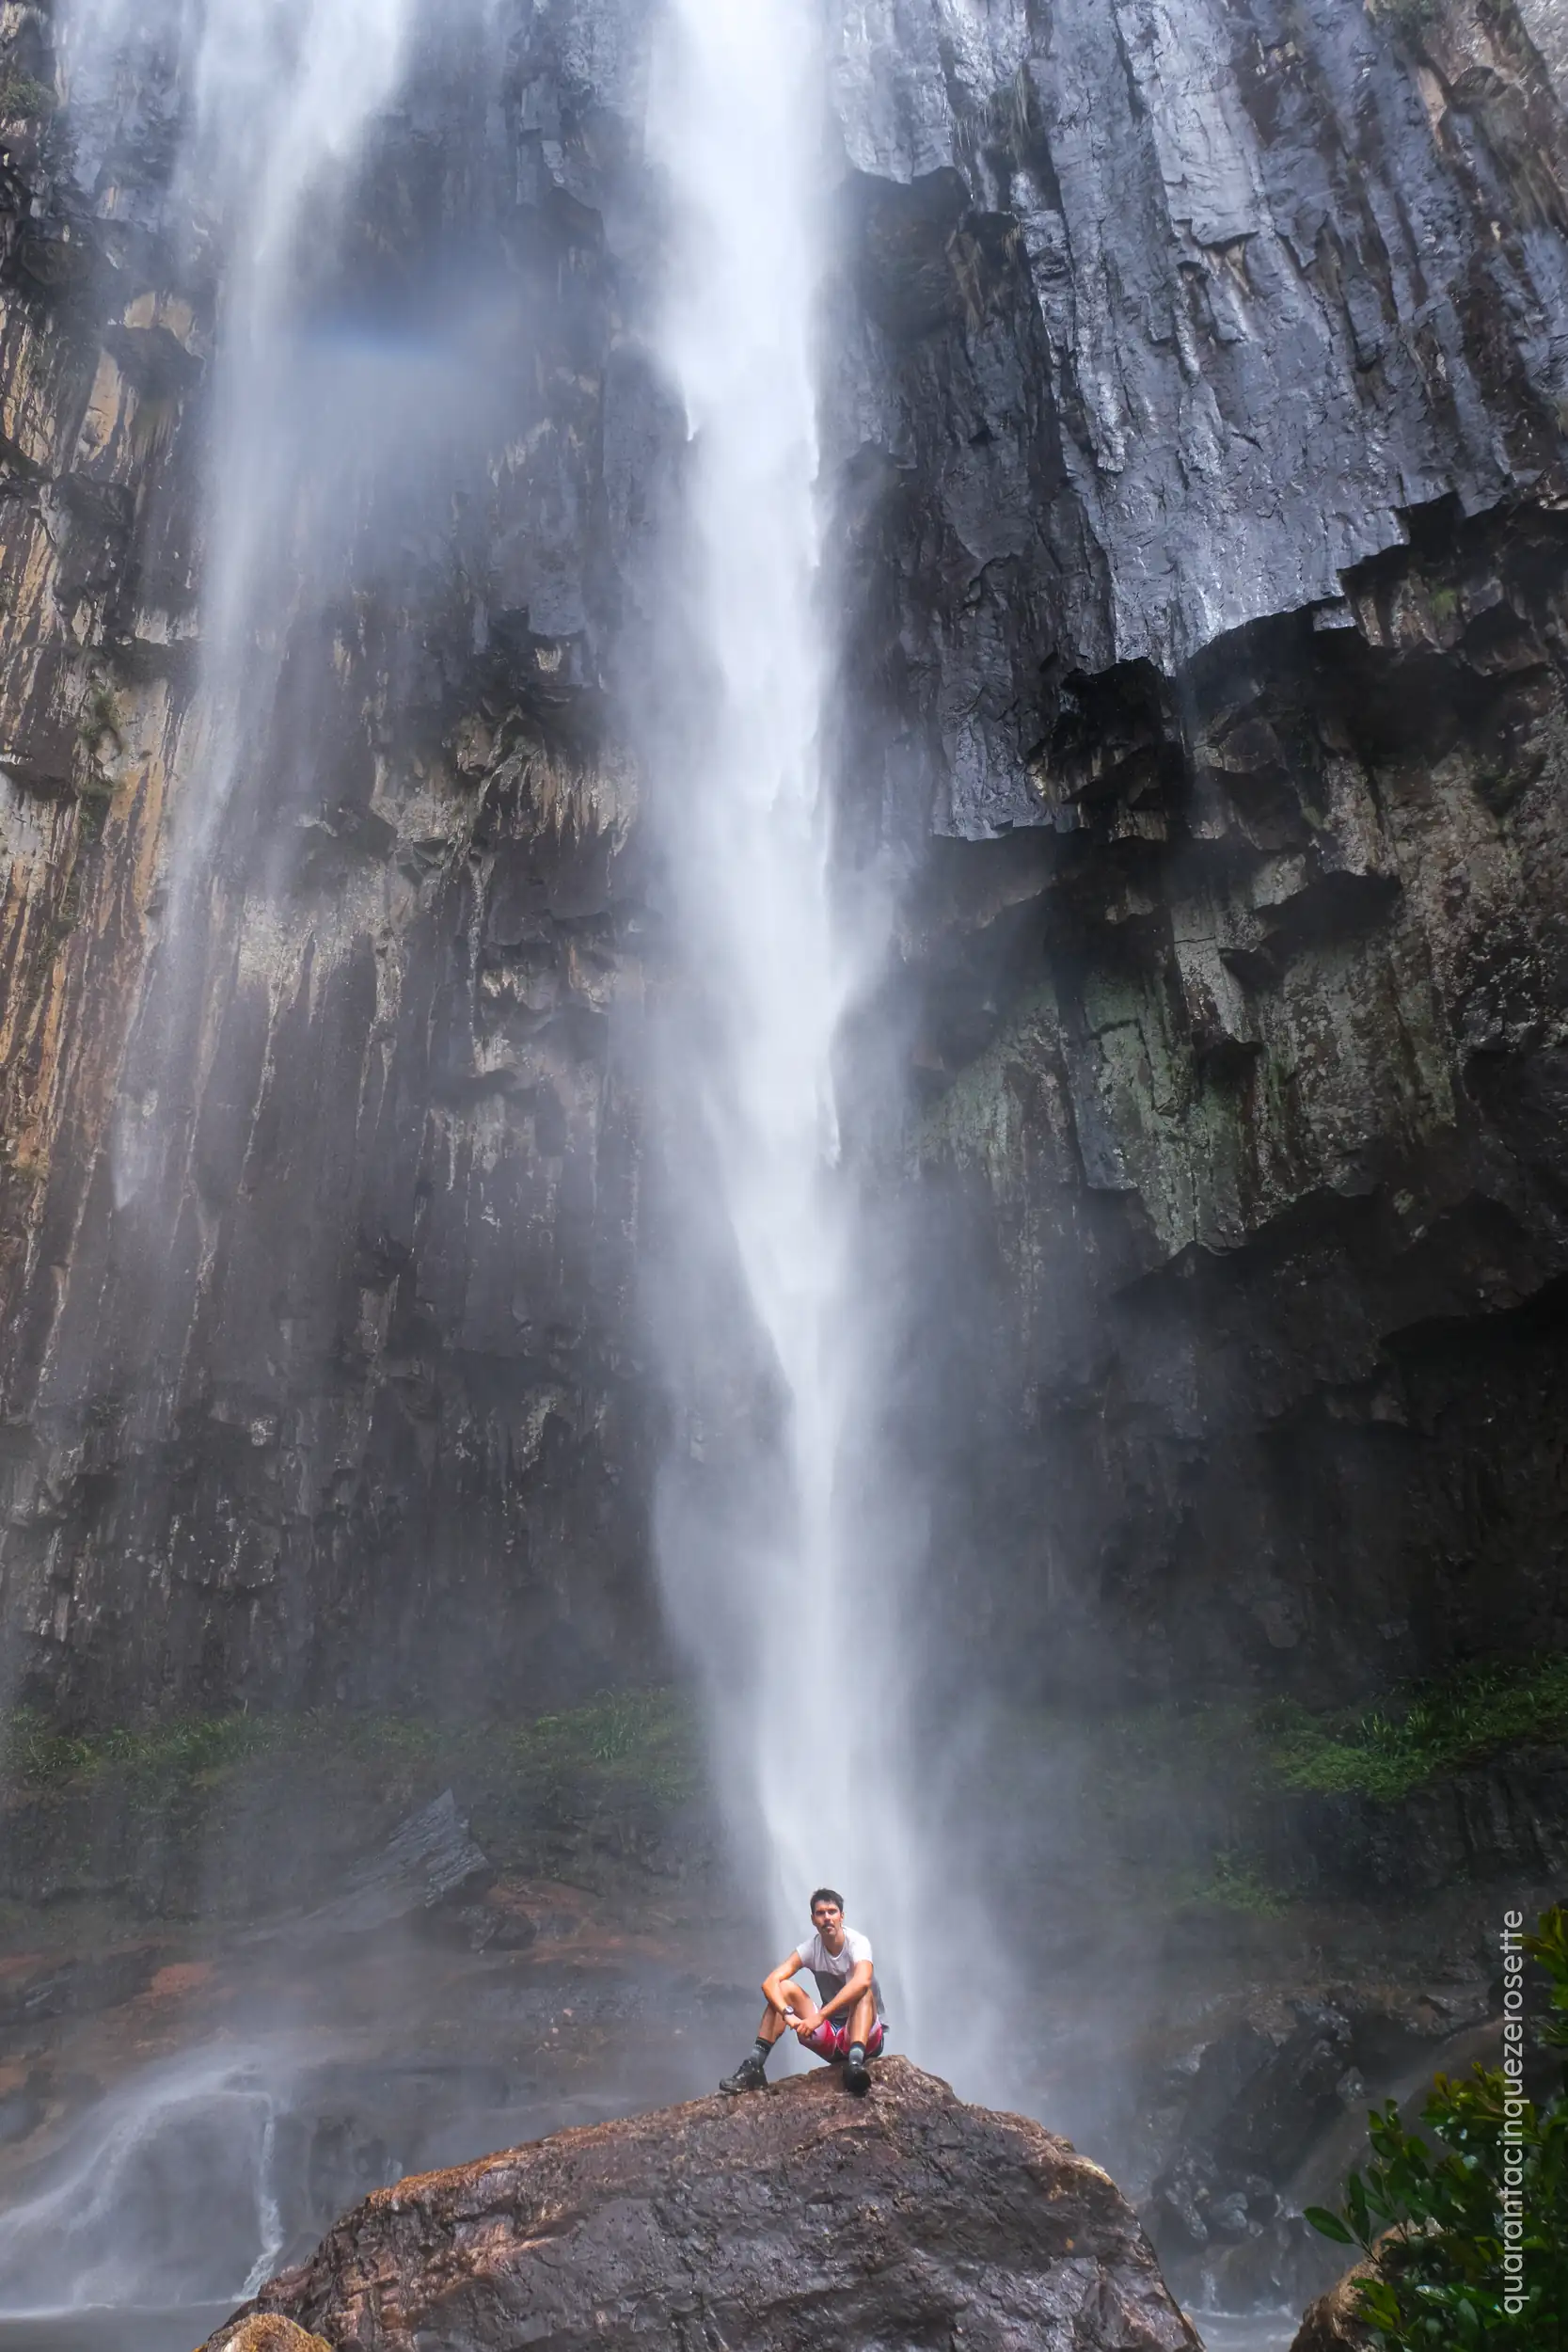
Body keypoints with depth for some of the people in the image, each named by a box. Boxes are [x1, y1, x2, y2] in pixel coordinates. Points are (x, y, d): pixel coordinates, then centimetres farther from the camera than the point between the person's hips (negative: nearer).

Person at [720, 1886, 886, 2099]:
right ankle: (754, 2066, -21)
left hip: (867, 2034, -4)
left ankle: (856, 2063, -54)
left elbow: (862, 1982, -40)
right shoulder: (811, 1949, -6)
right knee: (783, 1988, -13)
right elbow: (770, 1982, -18)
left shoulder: (857, 1943, -18)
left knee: (863, 1992, -34)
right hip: (831, 2038, 4)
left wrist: (820, 2016, -45)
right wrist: (788, 2015, -38)